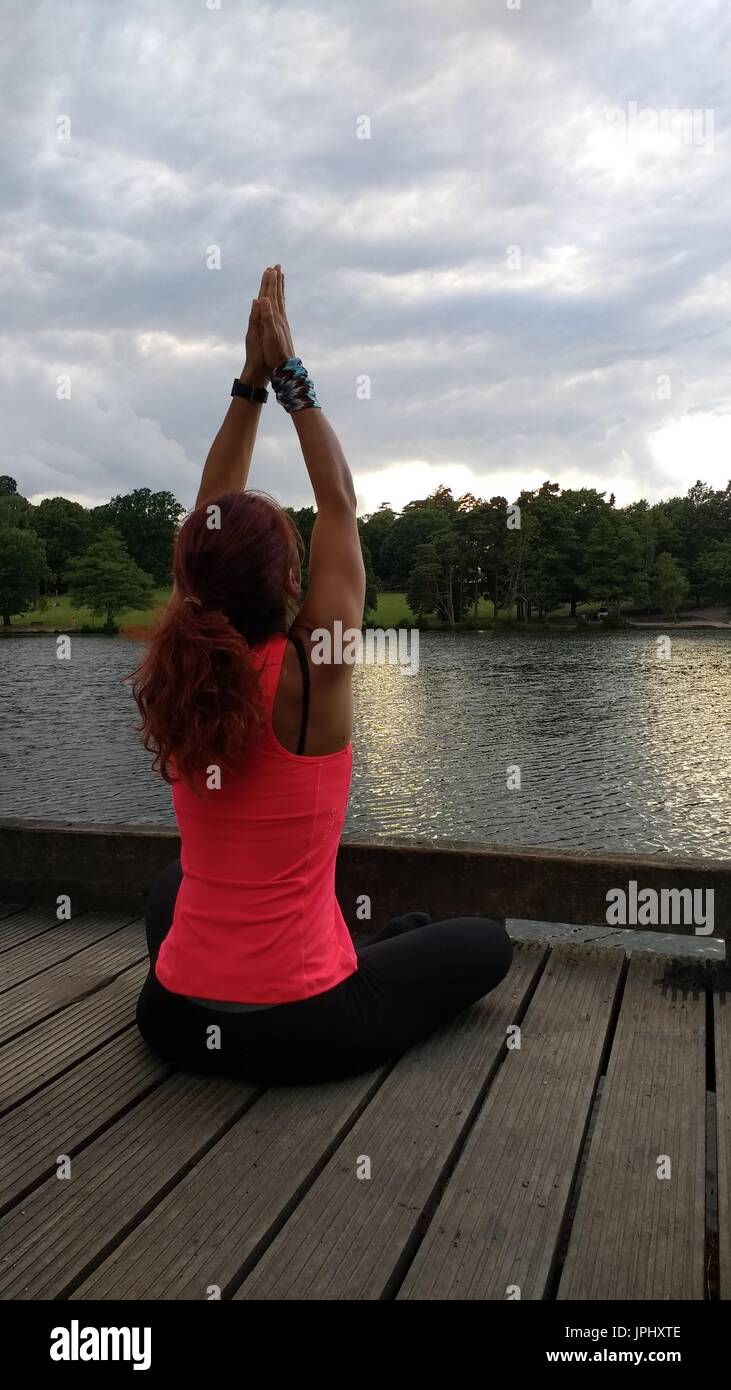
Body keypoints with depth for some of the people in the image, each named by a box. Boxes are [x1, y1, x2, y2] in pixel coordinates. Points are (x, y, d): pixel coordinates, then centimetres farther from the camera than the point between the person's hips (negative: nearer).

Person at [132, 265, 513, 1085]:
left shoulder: (173, 677, -8)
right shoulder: (311, 674, -20)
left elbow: (210, 519, 3)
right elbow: (339, 505, -7)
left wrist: (251, 381, 4)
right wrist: (289, 375, 0)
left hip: (175, 1020, 5)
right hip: (299, 1033, -4)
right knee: (485, 944, 19)